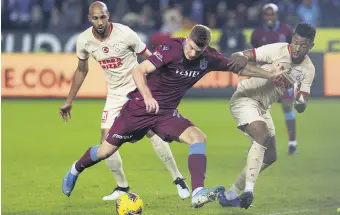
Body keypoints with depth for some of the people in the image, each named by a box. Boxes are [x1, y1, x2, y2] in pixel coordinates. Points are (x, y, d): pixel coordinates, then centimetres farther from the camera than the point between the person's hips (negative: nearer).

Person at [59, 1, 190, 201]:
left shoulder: (125, 34, -22)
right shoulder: (84, 40, -9)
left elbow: (149, 59, -10)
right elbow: (82, 70, 9)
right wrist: (69, 101, 12)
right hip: (115, 94, 5)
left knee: (153, 132, -16)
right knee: (106, 142, -3)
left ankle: (179, 180, -6)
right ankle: (122, 187, 13)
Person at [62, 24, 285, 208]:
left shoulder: (209, 58, -8)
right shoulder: (171, 48, -24)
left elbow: (239, 67, 6)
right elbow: (139, 71, -30)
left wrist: (271, 74, 6)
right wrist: (147, 96, -47)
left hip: (167, 113, 4)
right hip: (139, 108, -4)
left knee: (198, 137, -21)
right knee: (106, 151, 6)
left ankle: (198, 193, -31)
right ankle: (76, 170, 37)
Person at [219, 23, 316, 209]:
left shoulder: (308, 69, -4)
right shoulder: (277, 50, -20)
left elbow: (301, 108, -7)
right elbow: (238, 57, -20)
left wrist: (299, 101, -29)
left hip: (262, 108, 8)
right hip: (245, 98, -8)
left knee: (270, 157, 8)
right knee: (262, 135, -31)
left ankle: (230, 195, 18)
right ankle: (248, 189, -35)